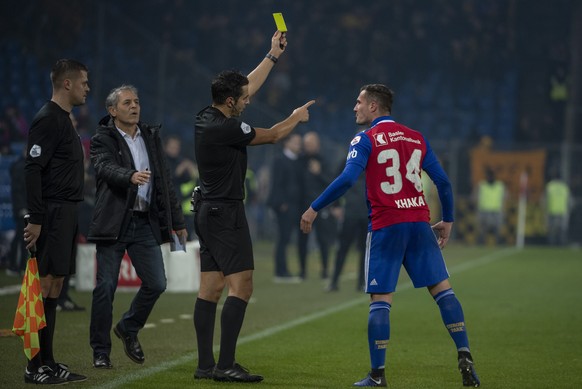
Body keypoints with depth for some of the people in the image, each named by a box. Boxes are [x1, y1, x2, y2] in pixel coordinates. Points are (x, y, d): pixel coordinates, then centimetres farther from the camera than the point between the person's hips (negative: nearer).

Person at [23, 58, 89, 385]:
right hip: (53, 214, -10)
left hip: (66, 214, 10)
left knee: (55, 287, 10)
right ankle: (36, 367, -9)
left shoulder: (64, 120, 18)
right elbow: (33, 170, -18)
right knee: (46, 286, -9)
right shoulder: (48, 120, -12)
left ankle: (48, 363, 13)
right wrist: (35, 219, -22)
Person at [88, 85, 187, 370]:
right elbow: (106, 168, -22)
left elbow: (165, 182, 17)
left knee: (156, 283, -2)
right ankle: (101, 351, 6)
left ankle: (128, 329, 23)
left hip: (146, 223, 5)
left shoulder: (151, 137, 15)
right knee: (105, 287, -3)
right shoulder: (102, 140, -1)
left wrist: (177, 222, 15)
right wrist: (131, 176, -43)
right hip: (114, 223, -4)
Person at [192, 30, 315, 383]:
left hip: (207, 211, 10)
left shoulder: (206, 117, 8)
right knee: (241, 286, -10)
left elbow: (248, 87, 21)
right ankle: (225, 364, -15)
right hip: (226, 212, -10)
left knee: (210, 288, 6)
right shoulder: (225, 128, -18)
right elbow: (272, 136, -5)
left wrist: (273, 55, 26)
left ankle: (206, 364, 5)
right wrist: (296, 117, 13)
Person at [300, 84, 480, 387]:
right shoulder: (416, 138, 13)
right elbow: (442, 181, 13)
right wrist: (448, 220, 23)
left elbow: (347, 179, -15)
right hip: (419, 224, 4)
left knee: (380, 301, -1)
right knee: (442, 289, 7)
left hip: (385, 227, -4)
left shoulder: (366, 140, -2)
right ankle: (465, 358, -1)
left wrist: (314, 209, -9)